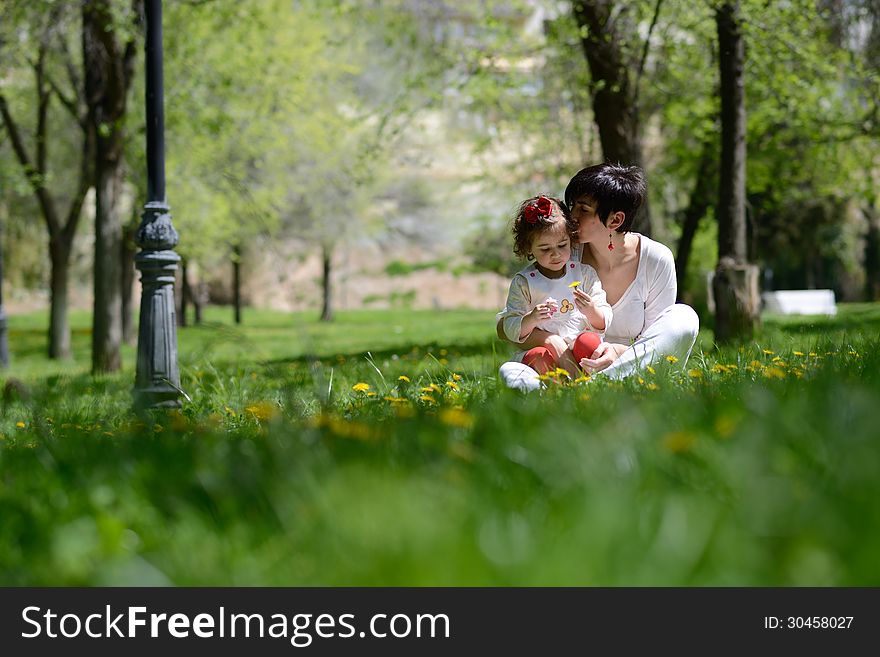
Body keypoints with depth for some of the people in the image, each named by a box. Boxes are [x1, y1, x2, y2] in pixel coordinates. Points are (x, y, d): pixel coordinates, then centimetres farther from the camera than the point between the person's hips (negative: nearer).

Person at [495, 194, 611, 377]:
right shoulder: (523, 282, 4)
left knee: (589, 342, -33)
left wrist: (591, 311, -17)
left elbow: (603, 323, 7)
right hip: (542, 346, -1)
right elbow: (511, 330, 1)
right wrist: (531, 320, -20)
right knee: (537, 358, -36)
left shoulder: (585, 273, 8)